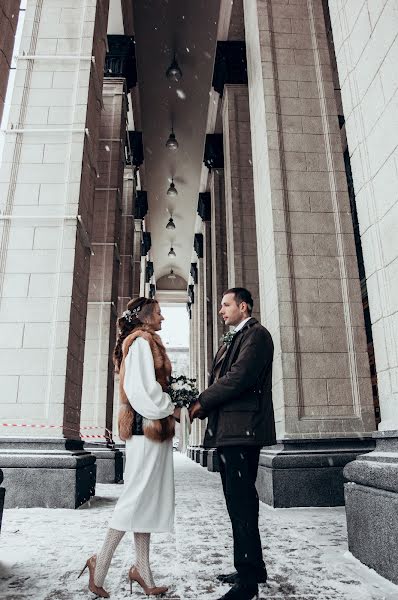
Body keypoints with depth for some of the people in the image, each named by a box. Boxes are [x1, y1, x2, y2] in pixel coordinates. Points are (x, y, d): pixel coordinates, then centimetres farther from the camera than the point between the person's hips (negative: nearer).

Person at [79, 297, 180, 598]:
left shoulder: (147, 342, 19)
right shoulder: (142, 341, -10)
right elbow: (144, 388, -19)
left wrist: (169, 408, 10)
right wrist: (171, 409, -7)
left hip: (154, 428, 10)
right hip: (147, 426, -10)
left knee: (149, 498, 11)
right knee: (138, 496, -3)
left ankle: (143, 569, 18)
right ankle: (100, 564, 9)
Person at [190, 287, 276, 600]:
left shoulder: (256, 333, -7)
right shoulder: (232, 340, 22)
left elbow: (239, 377, -19)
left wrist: (203, 401, -11)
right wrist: (204, 405, 0)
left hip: (242, 430, -10)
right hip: (228, 432, 10)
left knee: (242, 503, -5)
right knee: (239, 502, 16)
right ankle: (250, 569, 29)